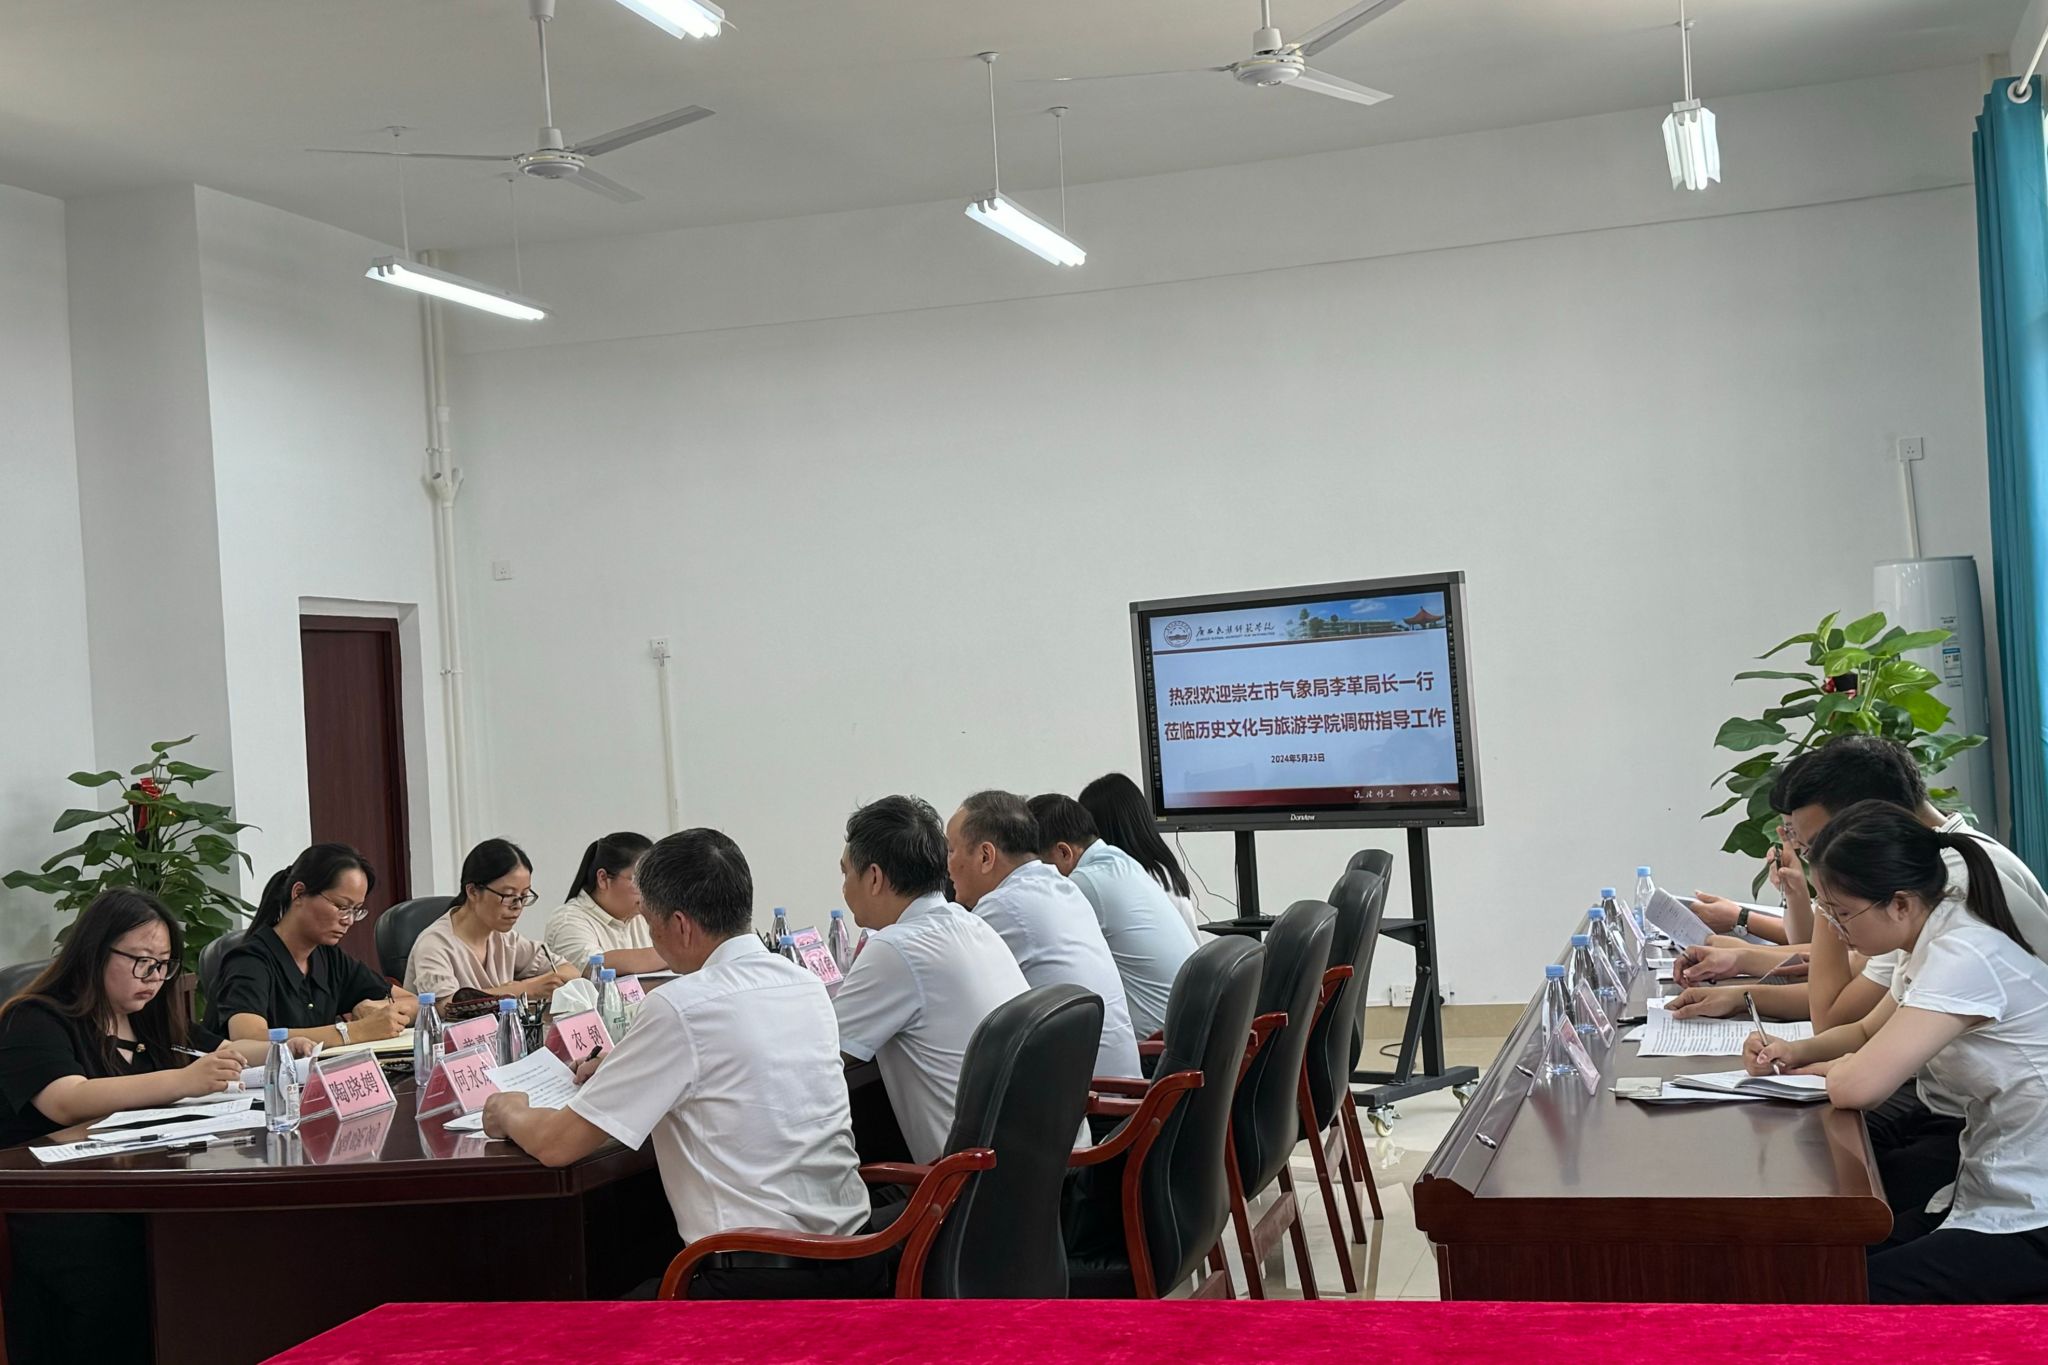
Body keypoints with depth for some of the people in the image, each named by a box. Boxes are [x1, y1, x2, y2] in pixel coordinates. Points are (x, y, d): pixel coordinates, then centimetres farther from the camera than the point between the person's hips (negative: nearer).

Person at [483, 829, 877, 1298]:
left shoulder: (681, 1008, -15)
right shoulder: (807, 985, 6)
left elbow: (558, 1144, -10)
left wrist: (510, 1112, 11)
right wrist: (626, 1067, 28)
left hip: (760, 1280, -7)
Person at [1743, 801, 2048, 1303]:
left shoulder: (1965, 957, -24)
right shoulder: (1933, 942, 5)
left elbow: (1859, 1084, -31)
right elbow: (1868, 1030, 23)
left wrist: (1828, 1071, -7)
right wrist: (1794, 1052, 2)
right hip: (1990, 1194, 9)